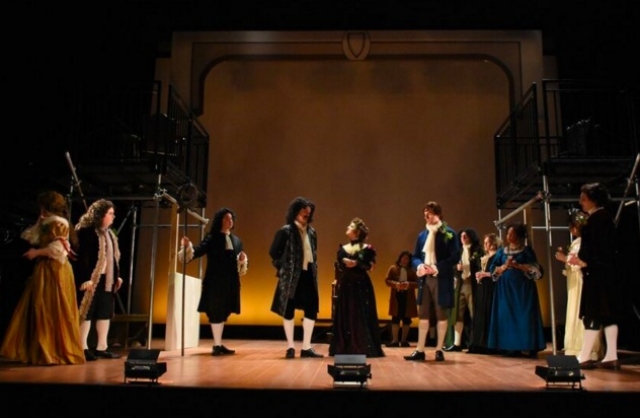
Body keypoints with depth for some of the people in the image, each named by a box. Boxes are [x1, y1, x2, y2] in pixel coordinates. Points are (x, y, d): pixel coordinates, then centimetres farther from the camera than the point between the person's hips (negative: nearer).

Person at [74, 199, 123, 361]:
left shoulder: (109, 233, 15)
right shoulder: (86, 232, -12)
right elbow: (81, 257, -17)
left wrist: (117, 276, 14)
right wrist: (85, 279, -21)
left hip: (107, 279, 9)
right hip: (91, 279, -9)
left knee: (105, 312, 11)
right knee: (87, 312, -2)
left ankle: (102, 347, 18)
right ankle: (83, 348, 5)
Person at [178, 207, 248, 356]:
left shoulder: (236, 240, 14)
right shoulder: (211, 238, -2)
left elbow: (242, 263, 15)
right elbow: (199, 250, -17)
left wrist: (243, 260, -7)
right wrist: (188, 246, -35)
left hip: (230, 283, 6)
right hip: (215, 282, -6)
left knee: (223, 313, 13)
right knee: (216, 313, -3)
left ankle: (219, 344, 22)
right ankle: (217, 345, 5)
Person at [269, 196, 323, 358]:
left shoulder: (311, 232, 10)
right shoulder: (286, 230, -7)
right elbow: (274, 252, -5)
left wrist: (314, 268, 10)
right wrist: (282, 268, -4)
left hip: (308, 275, 6)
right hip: (291, 276, -6)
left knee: (312, 310, 4)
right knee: (289, 310, 3)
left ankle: (306, 347, 14)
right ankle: (290, 346, 14)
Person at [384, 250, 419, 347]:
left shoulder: (412, 270, 6)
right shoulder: (393, 268, 6)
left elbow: (417, 283, 0)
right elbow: (387, 280, 0)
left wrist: (408, 284, -19)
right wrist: (396, 284, -18)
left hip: (408, 297, 1)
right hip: (396, 295, -1)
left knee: (406, 319, 5)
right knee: (395, 318, 0)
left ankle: (404, 340, 14)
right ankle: (395, 340, 3)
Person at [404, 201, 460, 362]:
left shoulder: (449, 233, -3)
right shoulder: (422, 235, 13)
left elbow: (455, 256, -10)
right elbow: (415, 257, 14)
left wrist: (437, 268, -18)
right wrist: (419, 265, -9)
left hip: (441, 279, -5)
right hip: (425, 279, 5)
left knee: (441, 314, 4)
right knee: (423, 314, 6)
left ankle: (439, 350, 12)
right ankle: (420, 350, 10)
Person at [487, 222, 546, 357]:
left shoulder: (527, 250, 4)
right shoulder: (502, 251, 13)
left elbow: (535, 269, -5)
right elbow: (493, 270, 6)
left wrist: (518, 266, -15)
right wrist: (504, 266, -12)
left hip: (523, 288, -3)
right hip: (505, 289, 3)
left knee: (524, 317, -7)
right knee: (507, 317, 0)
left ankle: (526, 347, -4)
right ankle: (510, 347, 4)